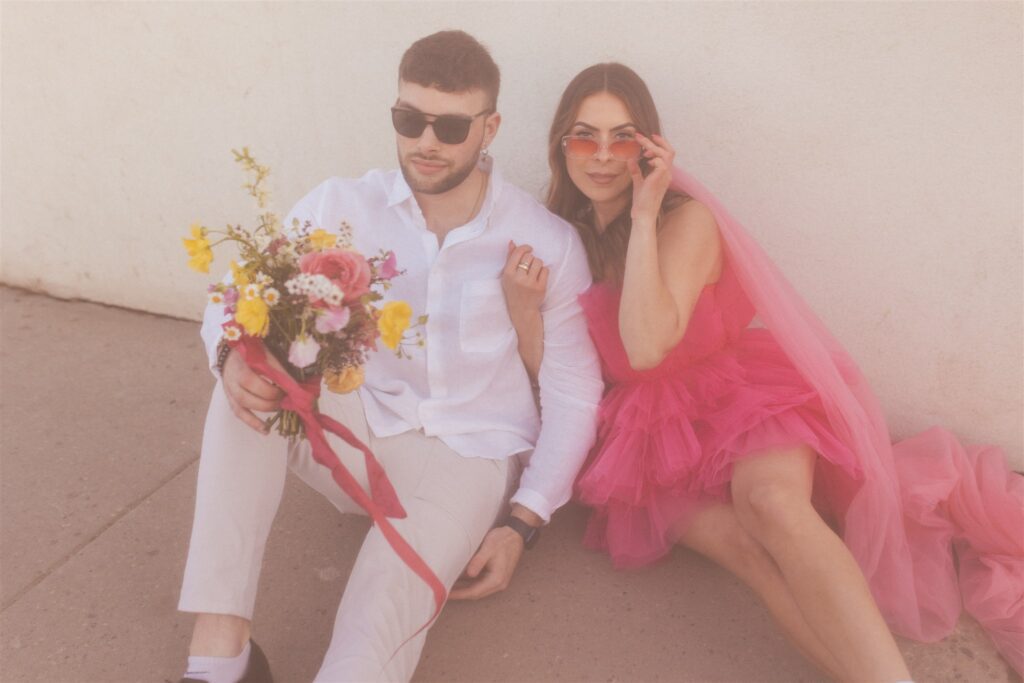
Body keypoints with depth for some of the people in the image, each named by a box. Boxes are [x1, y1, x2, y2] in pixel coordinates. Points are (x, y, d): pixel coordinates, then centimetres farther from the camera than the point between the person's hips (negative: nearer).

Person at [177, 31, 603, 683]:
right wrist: (233, 354, -26)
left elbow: (575, 392, -1)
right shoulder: (341, 207, -2)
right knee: (254, 378, -27)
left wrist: (523, 520, -9)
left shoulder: (548, 243, -6)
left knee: (380, 623, -29)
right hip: (361, 433, 3)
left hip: (466, 457, -2)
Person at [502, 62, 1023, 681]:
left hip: (738, 394, -2)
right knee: (736, 540, -28)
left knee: (769, 499, -36)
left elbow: (647, 346, -23)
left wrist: (644, 216, -19)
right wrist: (522, 312, -13)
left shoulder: (685, 220, -7)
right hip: (653, 431, 3)